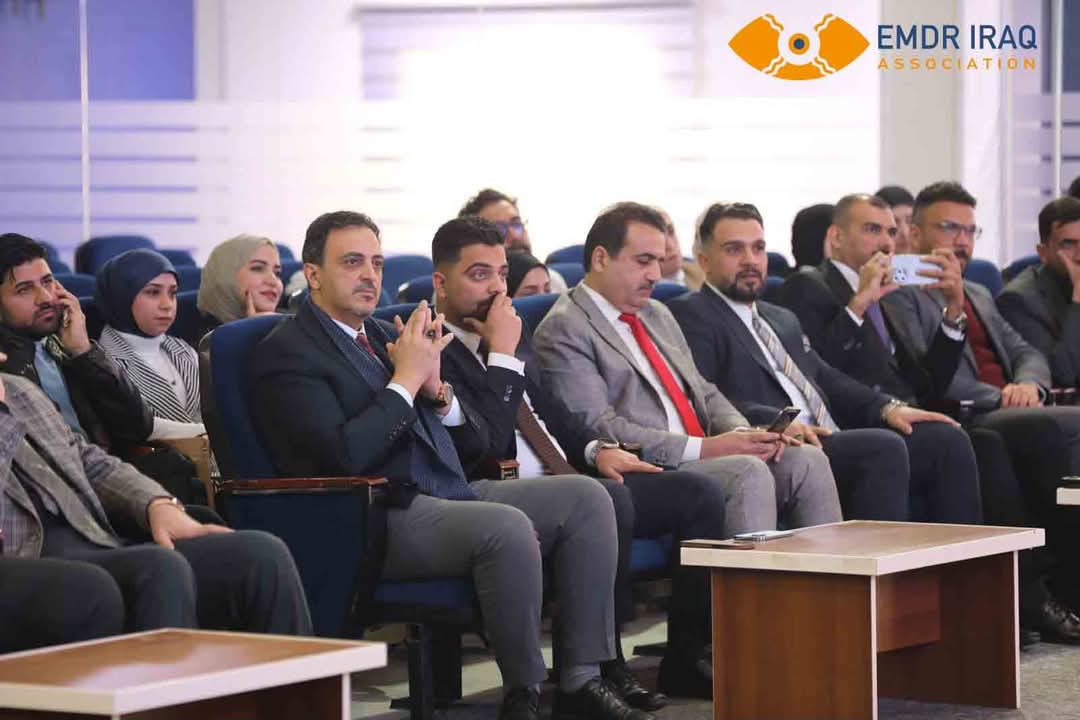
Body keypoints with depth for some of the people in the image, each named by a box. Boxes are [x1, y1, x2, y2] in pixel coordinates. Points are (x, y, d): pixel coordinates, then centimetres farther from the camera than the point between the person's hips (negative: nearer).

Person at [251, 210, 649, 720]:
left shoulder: (387, 337, 21)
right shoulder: (286, 352, -4)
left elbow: (472, 446, 18)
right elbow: (345, 456, -19)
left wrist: (437, 388, -1)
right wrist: (406, 378, -11)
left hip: (452, 495, 9)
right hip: (381, 520, -9)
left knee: (586, 496, -8)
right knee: (508, 526, -32)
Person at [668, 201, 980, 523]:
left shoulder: (784, 320, 30)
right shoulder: (689, 315, 2)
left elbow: (827, 379, 26)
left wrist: (886, 408, 6)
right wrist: (776, 421, -26)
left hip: (832, 439, 9)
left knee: (946, 438, -8)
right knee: (884, 447, -30)